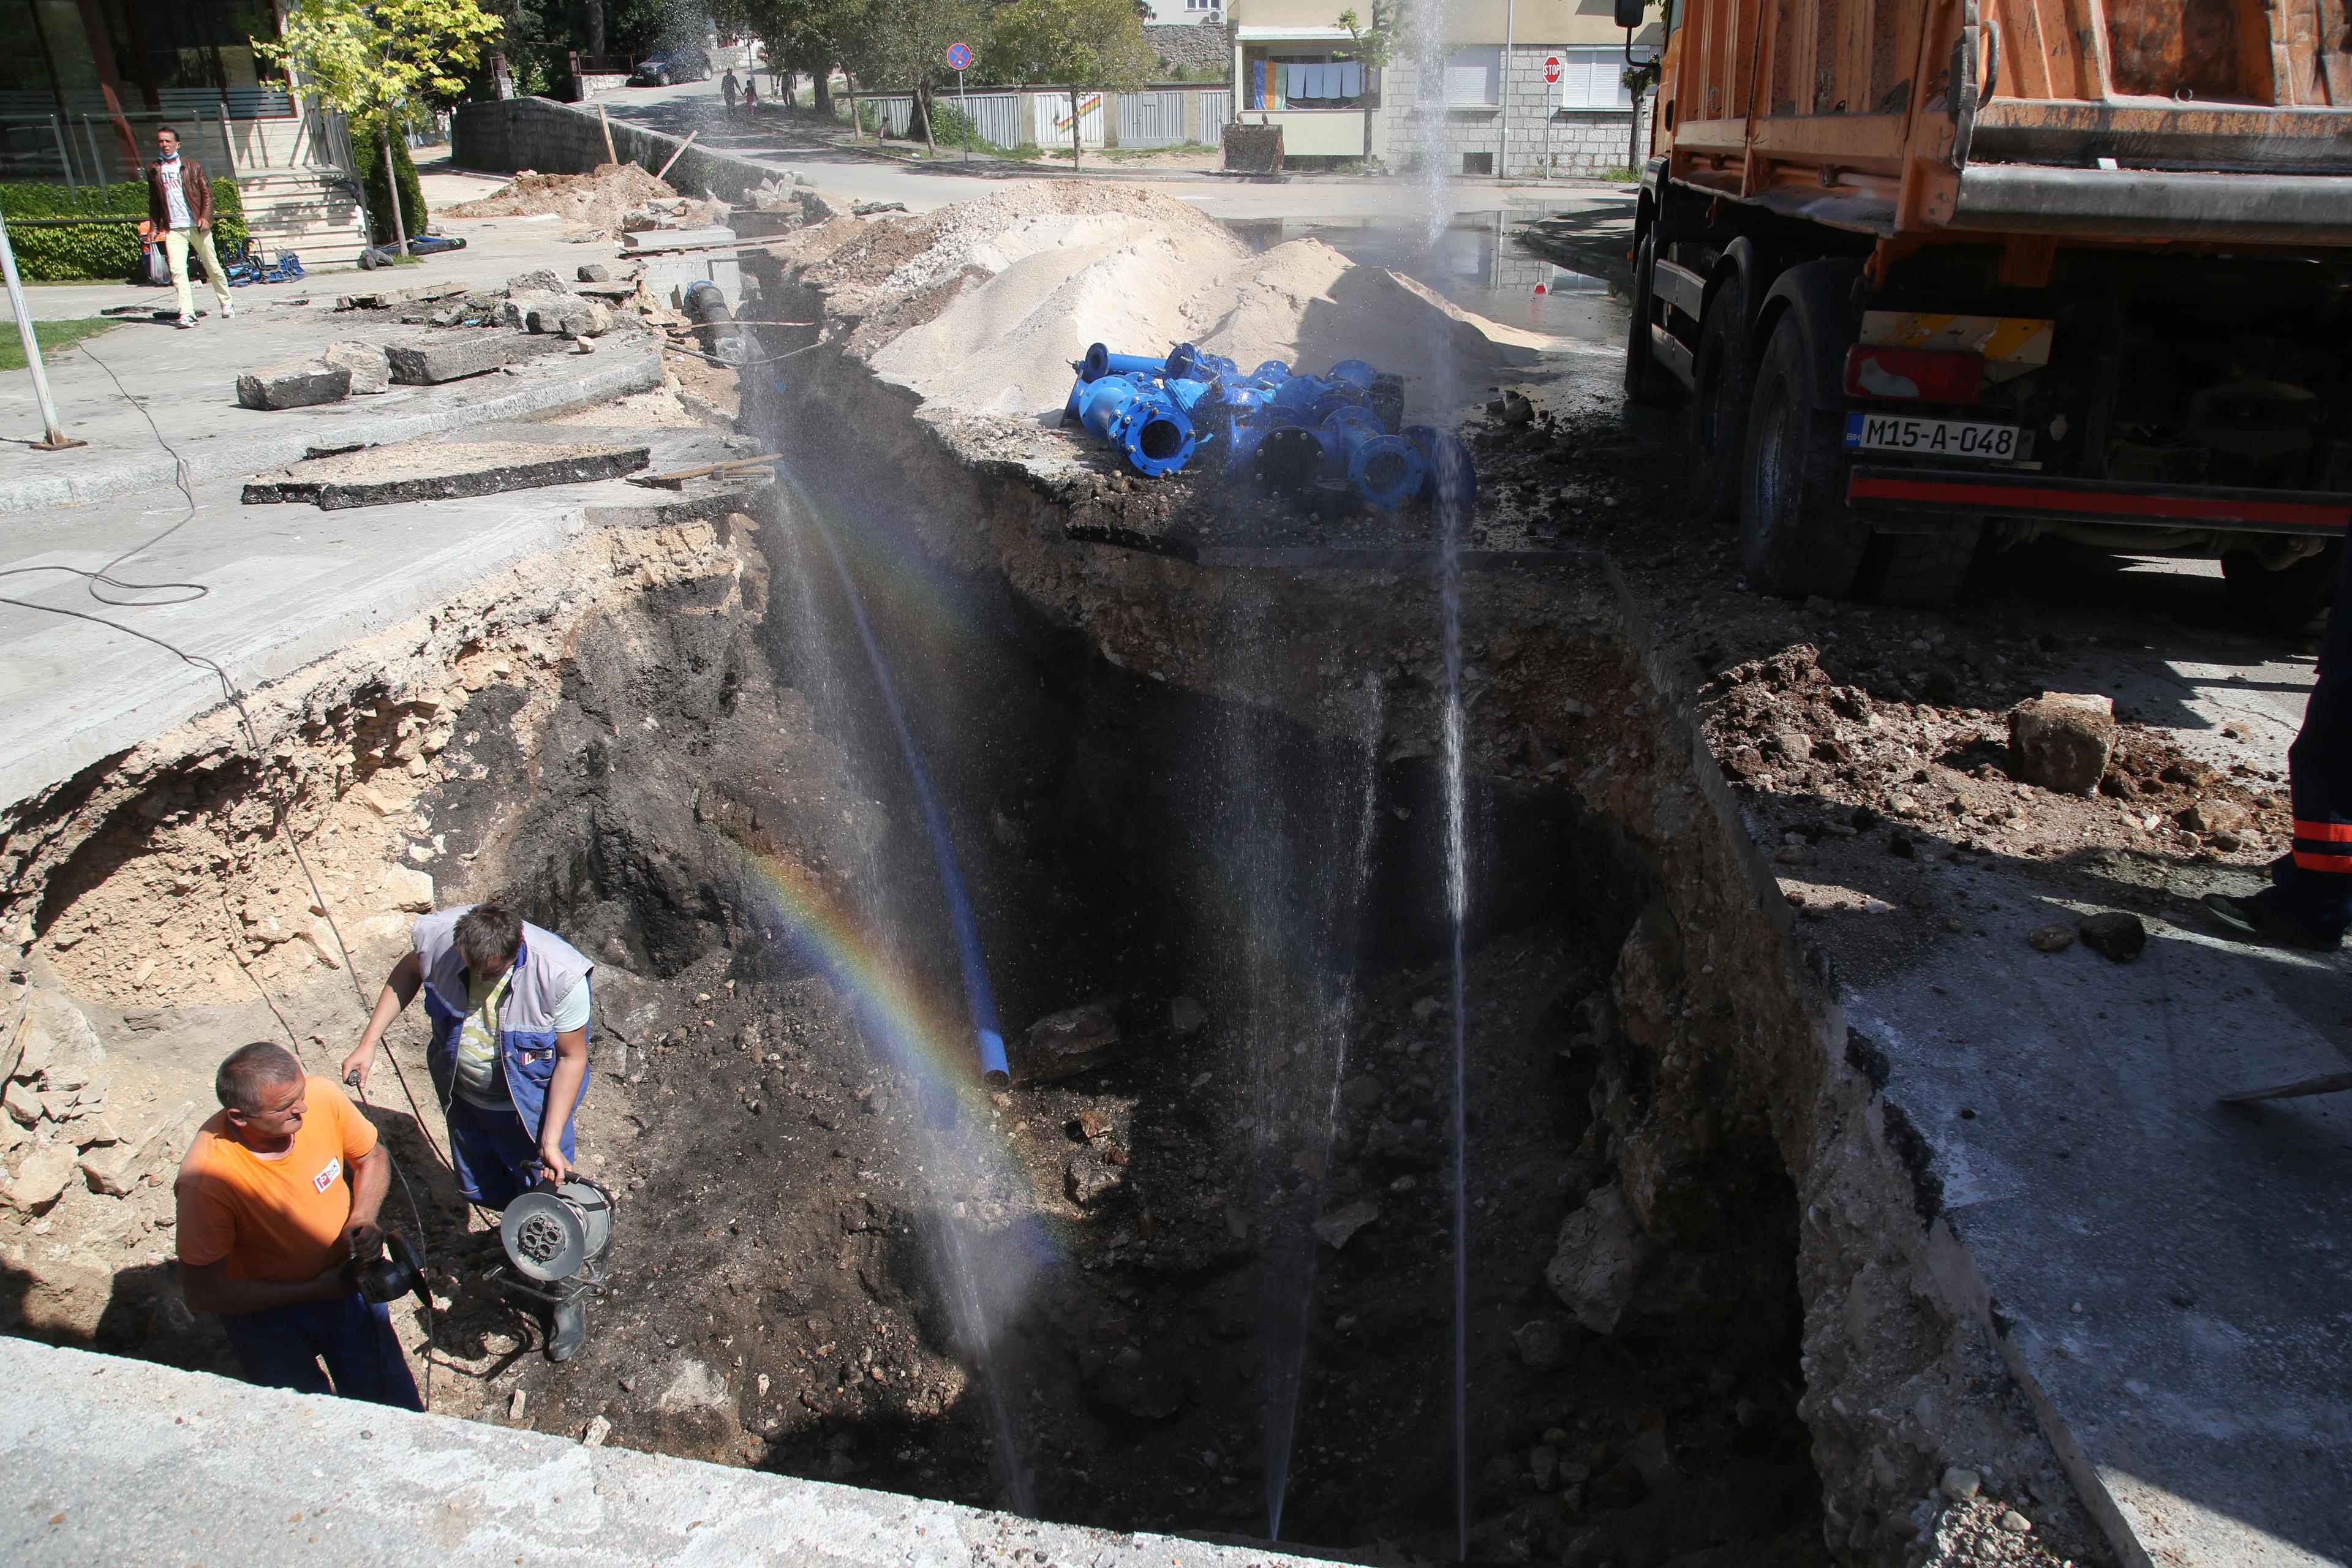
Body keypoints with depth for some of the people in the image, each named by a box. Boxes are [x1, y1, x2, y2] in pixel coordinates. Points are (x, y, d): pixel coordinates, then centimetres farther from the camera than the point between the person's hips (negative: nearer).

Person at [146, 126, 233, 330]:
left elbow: (207, 193, 2)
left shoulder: (193, 166, 5)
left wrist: (205, 217, -11)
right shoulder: (153, 170, 11)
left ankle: (227, 305, 27)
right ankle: (187, 313, -17)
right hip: (173, 229, 1)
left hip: (197, 226, -1)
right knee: (177, 270, -13)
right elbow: (154, 200, 16)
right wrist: (157, 224, 11)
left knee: (213, 267, 8)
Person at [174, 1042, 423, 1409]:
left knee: (399, 1415, 11)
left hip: (345, 1279, 3)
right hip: (266, 1306, -3)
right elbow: (203, 1293, -23)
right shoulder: (206, 1178, -32)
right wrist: (313, 1291, -23)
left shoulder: (322, 1097, -23)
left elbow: (373, 1158, -1)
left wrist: (362, 1220, -18)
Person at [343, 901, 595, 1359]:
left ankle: (565, 1296, 32)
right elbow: (408, 973, 1)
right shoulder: (437, 935, -26)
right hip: (464, 1094, 4)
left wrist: (550, 1142, -22)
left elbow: (572, 1057, -22)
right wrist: (369, 1042, -2)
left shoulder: (560, 974, -35)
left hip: (532, 1107, -4)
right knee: (484, 1190, 21)